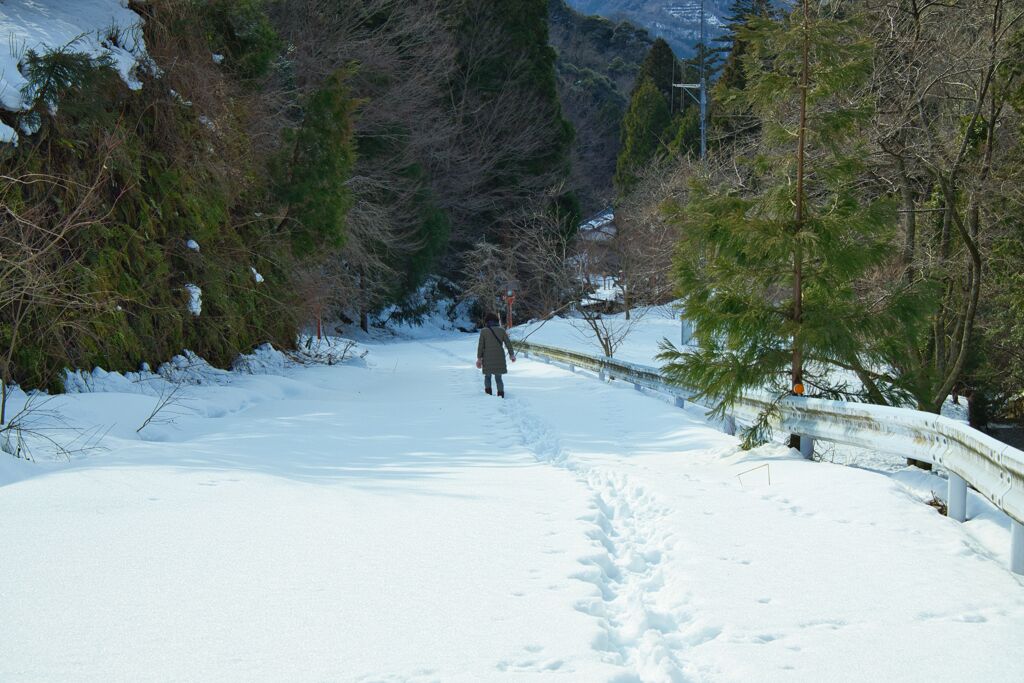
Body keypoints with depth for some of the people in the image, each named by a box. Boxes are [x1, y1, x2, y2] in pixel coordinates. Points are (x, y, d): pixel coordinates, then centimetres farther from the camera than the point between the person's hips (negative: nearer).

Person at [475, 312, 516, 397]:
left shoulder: (484, 331, -2)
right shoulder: (501, 330, 2)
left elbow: (480, 345, -4)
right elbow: (508, 343, 2)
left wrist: (479, 358, 0)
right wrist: (512, 354, 11)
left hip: (488, 358, -1)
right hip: (499, 358, 1)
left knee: (487, 376, 15)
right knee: (498, 378, 9)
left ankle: (488, 393, -1)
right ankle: (501, 394, -9)